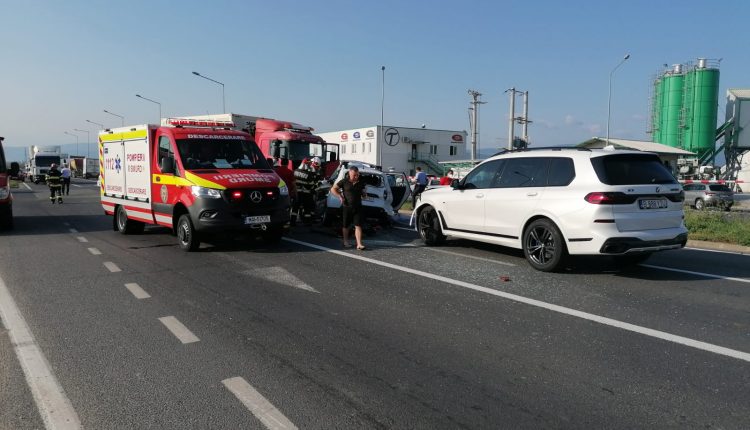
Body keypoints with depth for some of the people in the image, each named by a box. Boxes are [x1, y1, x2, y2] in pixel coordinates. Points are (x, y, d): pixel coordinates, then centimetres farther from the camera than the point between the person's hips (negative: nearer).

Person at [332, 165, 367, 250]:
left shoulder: (360, 183, 5)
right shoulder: (344, 182, -4)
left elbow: (363, 194, 17)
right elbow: (333, 189, 0)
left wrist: (364, 194, -7)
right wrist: (340, 197, -10)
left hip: (357, 207, 2)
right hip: (347, 207, -2)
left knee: (358, 226, -5)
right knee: (346, 226, 11)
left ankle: (359, 244, -7)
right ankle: (346, 242, 27)